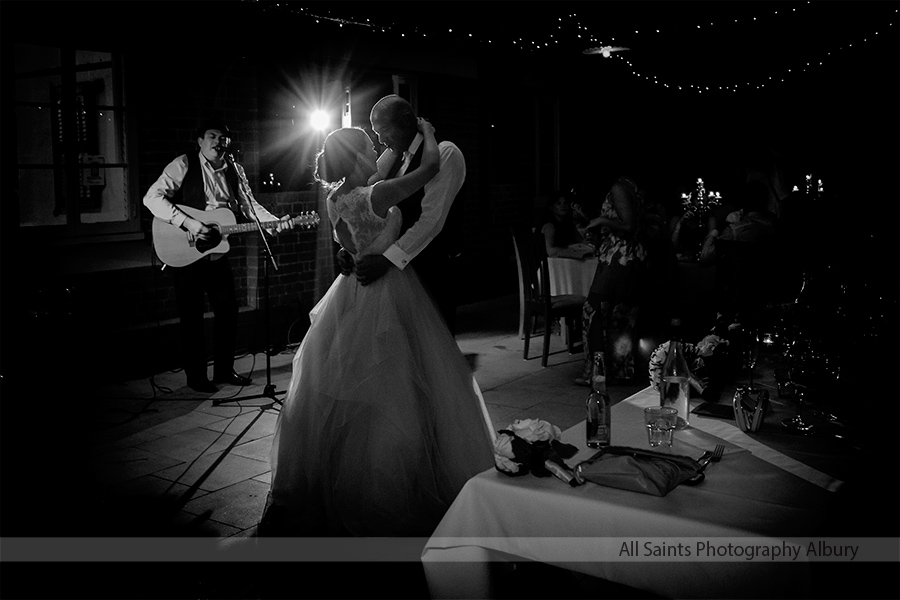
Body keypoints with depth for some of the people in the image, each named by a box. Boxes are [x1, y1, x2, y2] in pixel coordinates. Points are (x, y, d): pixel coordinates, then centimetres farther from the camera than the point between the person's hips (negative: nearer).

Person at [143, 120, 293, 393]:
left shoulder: (232, 171, 9)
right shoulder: (184, 165, -9)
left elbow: (248, 205, 7)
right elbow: (152, 197, -17)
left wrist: (275, 222, -10)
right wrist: (188, 222, -26)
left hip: (217, 253, 6)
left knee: (228, 310, 10)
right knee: (192, 317, 2)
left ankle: (224, 370, 25)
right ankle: (196, 376, 16)